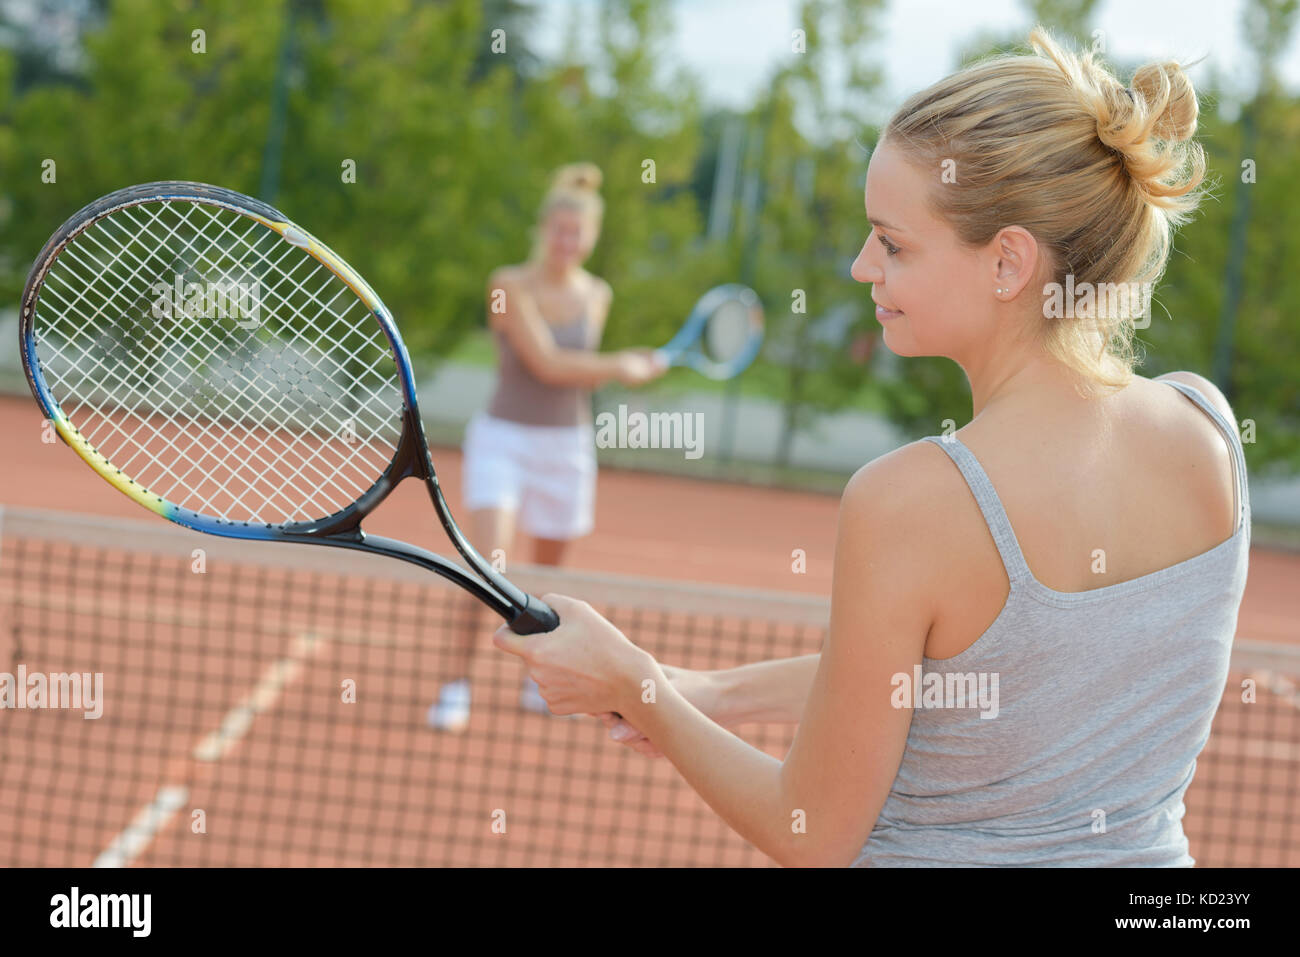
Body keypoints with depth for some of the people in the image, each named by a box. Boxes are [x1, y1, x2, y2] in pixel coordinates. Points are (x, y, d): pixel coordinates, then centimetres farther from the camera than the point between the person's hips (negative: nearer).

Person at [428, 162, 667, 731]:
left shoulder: (596, 295, 4)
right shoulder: (509, 285, -11)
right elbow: (545, 363, -18)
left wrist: (623, 371, -3)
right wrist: (621, 367, -15)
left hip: (567, 444, 4)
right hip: (503, 437, -4)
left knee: (548, 574, 13)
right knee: (489, 562, -19)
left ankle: (539, 682, 30)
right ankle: (458, 686, -13)